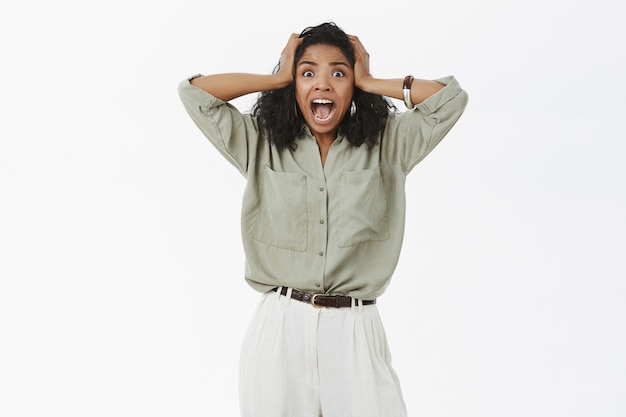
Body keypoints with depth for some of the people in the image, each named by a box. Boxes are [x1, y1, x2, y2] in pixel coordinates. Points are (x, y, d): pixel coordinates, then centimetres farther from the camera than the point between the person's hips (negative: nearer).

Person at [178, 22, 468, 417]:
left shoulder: (388, 145, 7)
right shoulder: (261, 145, 7)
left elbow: (451, 98, 1)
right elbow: (194, 92, 4)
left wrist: (369, 83, 4)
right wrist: (279, 78, 6)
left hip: (356, 331, 0)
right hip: (280, 329, 1)